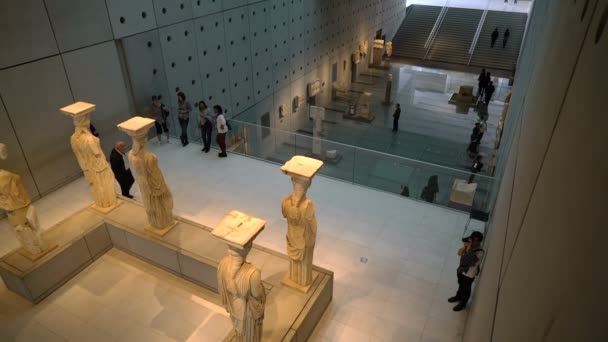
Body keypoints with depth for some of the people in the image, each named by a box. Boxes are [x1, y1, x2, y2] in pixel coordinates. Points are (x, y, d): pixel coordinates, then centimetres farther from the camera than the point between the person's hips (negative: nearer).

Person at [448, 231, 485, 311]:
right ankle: (458, 297, 54)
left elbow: (471, 261, -40)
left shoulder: (480, 252, -31)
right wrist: (465, 247, -27)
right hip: (461, 269, 6)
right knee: (461, 285, 29)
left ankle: (463, 303, 40)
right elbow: (459, 253, -10)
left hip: (469, 274, -6)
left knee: (466, 288, 18)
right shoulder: (469, 246, -12)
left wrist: (469, 249, -43)